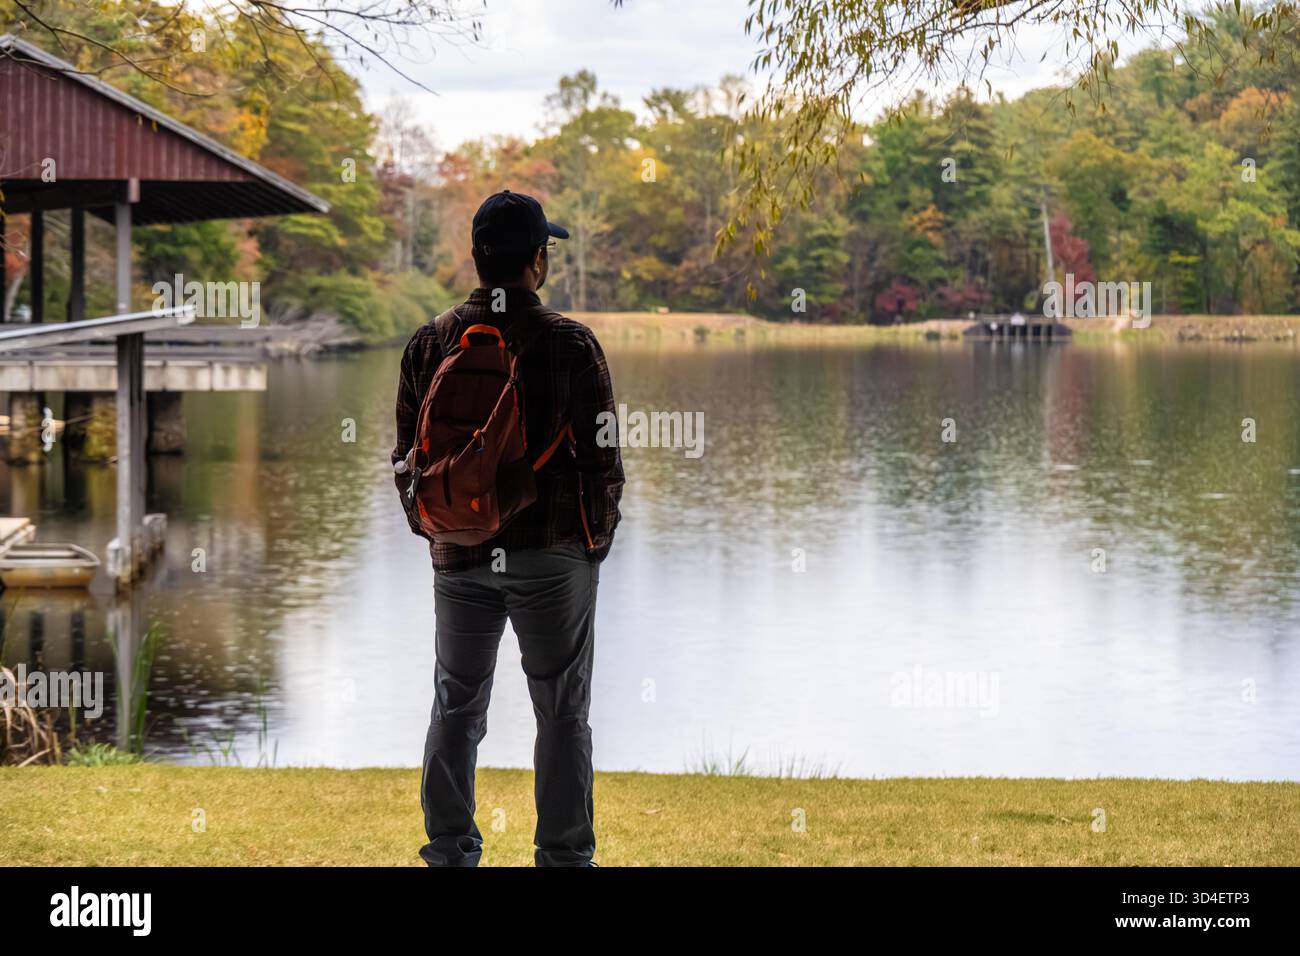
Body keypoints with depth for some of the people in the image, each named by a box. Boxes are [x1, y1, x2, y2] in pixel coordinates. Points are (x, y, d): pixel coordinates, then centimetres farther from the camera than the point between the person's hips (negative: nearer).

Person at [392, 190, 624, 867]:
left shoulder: (429, 346, 1)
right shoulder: (571, 346, -9)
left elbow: (408, 457, 7)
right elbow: (601, 456, -7)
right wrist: (598, 536, 8)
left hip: (460, 558, 3)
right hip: (555, 557, -3)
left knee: (455, 709, 14)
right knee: (562, 715, 6)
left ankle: (450, 851, 17)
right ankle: (564, 855, 8)